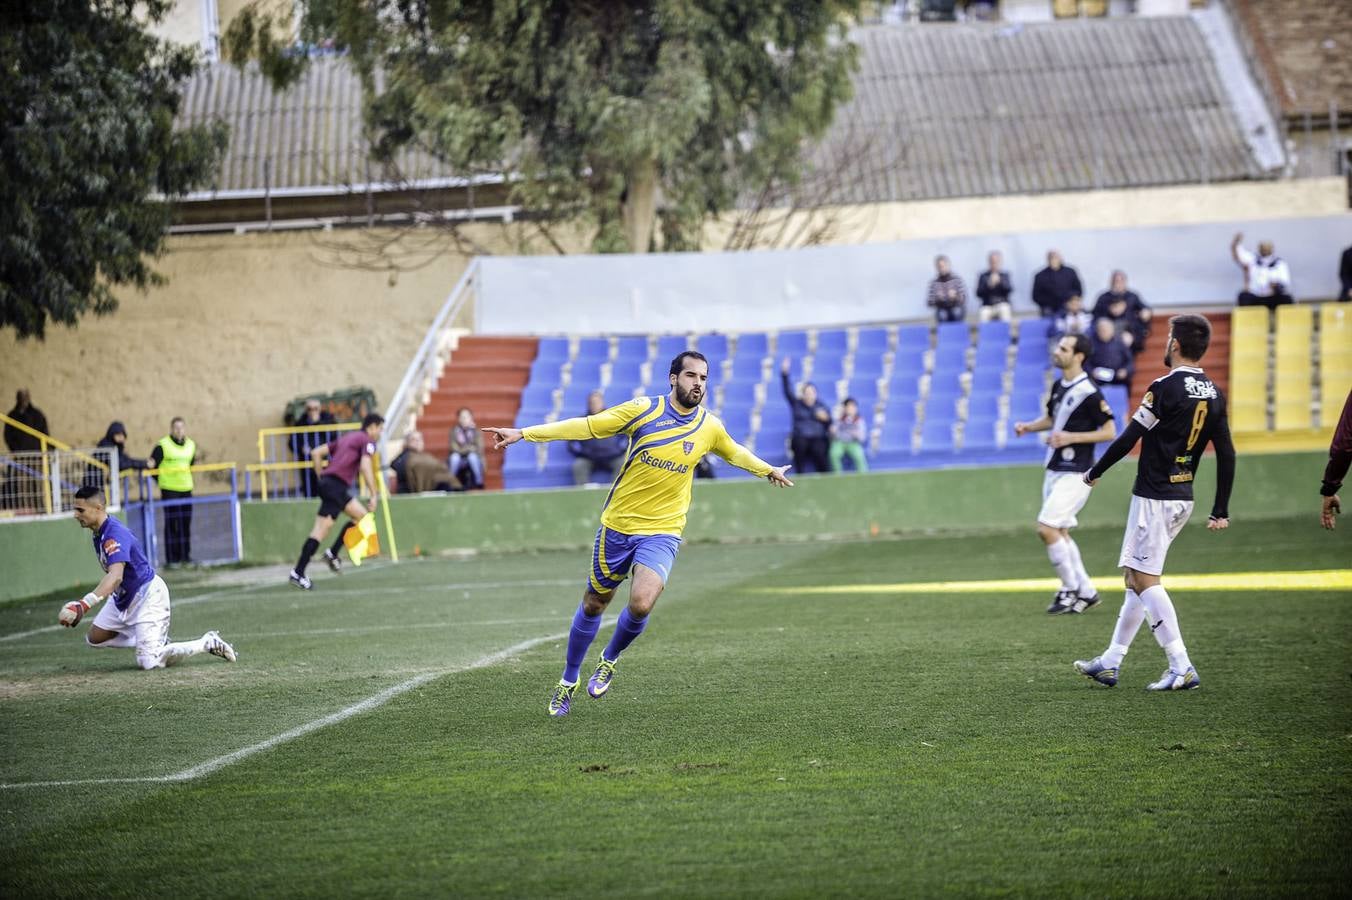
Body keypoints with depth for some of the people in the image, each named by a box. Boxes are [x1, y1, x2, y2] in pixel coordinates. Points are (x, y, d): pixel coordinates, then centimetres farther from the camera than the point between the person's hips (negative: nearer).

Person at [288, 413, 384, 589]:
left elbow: (316, 453, 20)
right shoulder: (367, 441, -2)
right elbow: (365, 467, -19)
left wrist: (322, 477, 20)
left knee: (362, 515, 18)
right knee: (321, 531, -10)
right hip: (336, 486, -9)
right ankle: (298, 573, -12)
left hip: (327, 481, 9)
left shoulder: (348, 437, 23)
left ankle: (332, 554, 15)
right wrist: (375, 494, -17)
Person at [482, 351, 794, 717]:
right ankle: (568, 681, 31)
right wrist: (523, 433, -14)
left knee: (641, 604, -21)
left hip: (663, 532, 0)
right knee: (593, 604, 10)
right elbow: (585, 426, -9)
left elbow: (735, 452, 22)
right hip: (617, 524, 0)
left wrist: (769, 470, 35)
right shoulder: (643, 410, -9)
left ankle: (609, 660, 10)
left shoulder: (709, 427, -1)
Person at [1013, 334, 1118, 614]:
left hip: (1075, 474, -9)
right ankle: (1086, 591, 22)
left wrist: (1072, 437, -23)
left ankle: (1070, 589, -1)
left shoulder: (1088, 392, -17)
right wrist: (1028, 427, 5)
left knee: (1046, 528, -14)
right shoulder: (1058, 385, 8)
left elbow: (1110, 432, -15)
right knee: (1060, 533, 13)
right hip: (1054, 470, 9)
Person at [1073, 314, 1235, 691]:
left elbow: (1129, 439, -14)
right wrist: (1220, 511, 12)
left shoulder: (1165, 388, -15)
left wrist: (1095, 473, 1)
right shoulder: (1214, 394, 6)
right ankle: (1110, 663, 19)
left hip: (1153, 497, -8)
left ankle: (1181, 668, -13)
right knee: (1136, 578, 15)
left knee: (1145, 580, -6)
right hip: (1183, 500, 8)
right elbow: (1226, 455, 7)